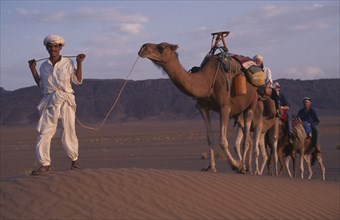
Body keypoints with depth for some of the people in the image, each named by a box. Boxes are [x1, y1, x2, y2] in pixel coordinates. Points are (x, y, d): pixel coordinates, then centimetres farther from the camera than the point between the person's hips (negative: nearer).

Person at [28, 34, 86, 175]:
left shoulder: (68, 63, 4)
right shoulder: (44, 66, 11)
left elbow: (78, 81, 3)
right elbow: (41, 86, 17)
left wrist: (79, 64, -3)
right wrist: (33, 70, 12)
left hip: (66, 101, -2)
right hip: (49, 102, 2)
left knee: (69, 130, 0)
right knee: (44, 131, -6)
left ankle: (74, 160, 16)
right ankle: (45, 164, -3)